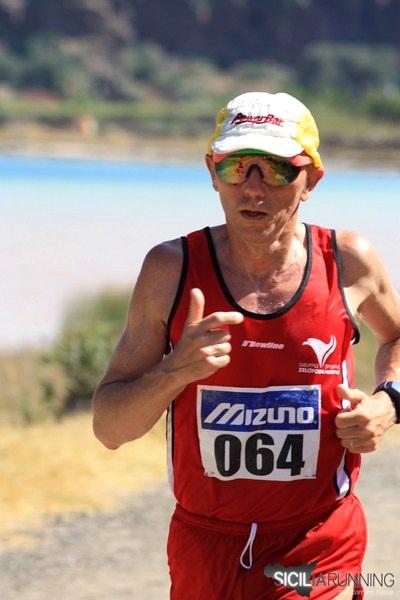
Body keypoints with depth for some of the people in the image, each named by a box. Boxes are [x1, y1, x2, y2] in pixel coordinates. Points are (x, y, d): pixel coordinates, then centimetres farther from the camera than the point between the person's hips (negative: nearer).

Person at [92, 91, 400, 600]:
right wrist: (177, 370, -22)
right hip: (204, 549, 1)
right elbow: (108, 429, -5)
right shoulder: (172, 269, -5)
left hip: (319, 556, -1)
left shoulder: (349, 262, -3)